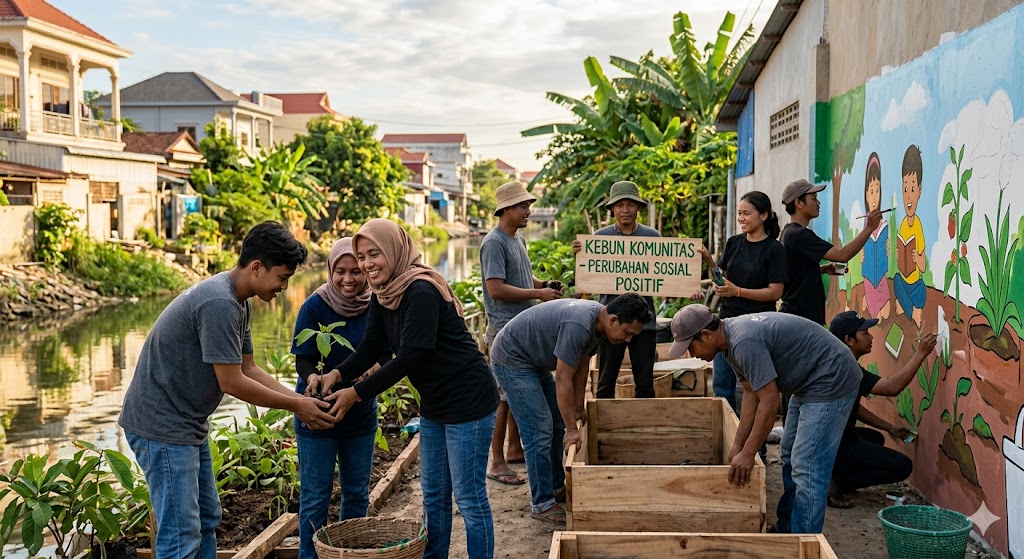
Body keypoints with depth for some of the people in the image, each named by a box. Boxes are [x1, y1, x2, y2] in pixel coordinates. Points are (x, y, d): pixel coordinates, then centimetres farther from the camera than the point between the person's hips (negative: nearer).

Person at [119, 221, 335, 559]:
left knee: (206, 519, 17)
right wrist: (295, 405, -12)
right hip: (162, 427, -11)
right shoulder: (219, 303, -24)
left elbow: (248, 369, 11)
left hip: (188, 425, 11)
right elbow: (232, 383, -22)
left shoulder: (239, 302, 7)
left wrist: (301, 400, 2)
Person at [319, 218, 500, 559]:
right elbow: (370, 348, 1)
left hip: (468, 401, -9)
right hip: (434, 403, 9)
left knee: (469, 497, -1)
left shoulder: (422, 292, -23)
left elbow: (408, 359, -25)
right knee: (433, 495, 17)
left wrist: (356, 393, -22)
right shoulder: (383, 295, 4)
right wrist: (337, 375, -17)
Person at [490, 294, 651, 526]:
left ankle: (556, 486, 26)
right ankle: (542, 504, -3)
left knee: (556, 423, 13)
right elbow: (563, 379, -29)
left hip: (534, 360, 10)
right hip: (512, 359, -10)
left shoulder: (598, 322, -3)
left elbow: (582, 365, 8)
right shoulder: (579, 325, -33)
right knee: (539, 430, -11)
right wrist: (572, 429, -25)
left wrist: (578, 409, 13)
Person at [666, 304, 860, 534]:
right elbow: (751, 394, 9)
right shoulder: (731, 339, 3)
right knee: (790, 458, 18)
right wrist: (737, 445, 8)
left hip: (831, 380, -11)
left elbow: (769, 402, -27)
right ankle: (785, 528, 29)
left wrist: (748, 454, -20)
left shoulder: (744, 342, -28)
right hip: (808, 382, 11)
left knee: (807, 468, -11)